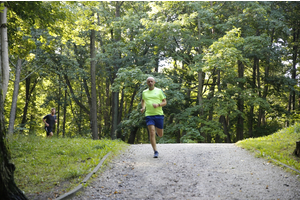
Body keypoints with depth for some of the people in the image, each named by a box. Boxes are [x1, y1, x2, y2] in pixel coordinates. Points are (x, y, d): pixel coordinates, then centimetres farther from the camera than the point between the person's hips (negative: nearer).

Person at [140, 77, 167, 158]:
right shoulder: (144, 92, 11)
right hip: (149, 115, 1)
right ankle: (155, 152, -6)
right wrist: (143, 107, 11)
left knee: (160, 134, 8)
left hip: (159, 115, -1)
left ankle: (158, 132, 45)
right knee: (152, 133, -12)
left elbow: (165, 102, 6)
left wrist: (158, 105, -14)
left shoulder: (159, 91, 4)